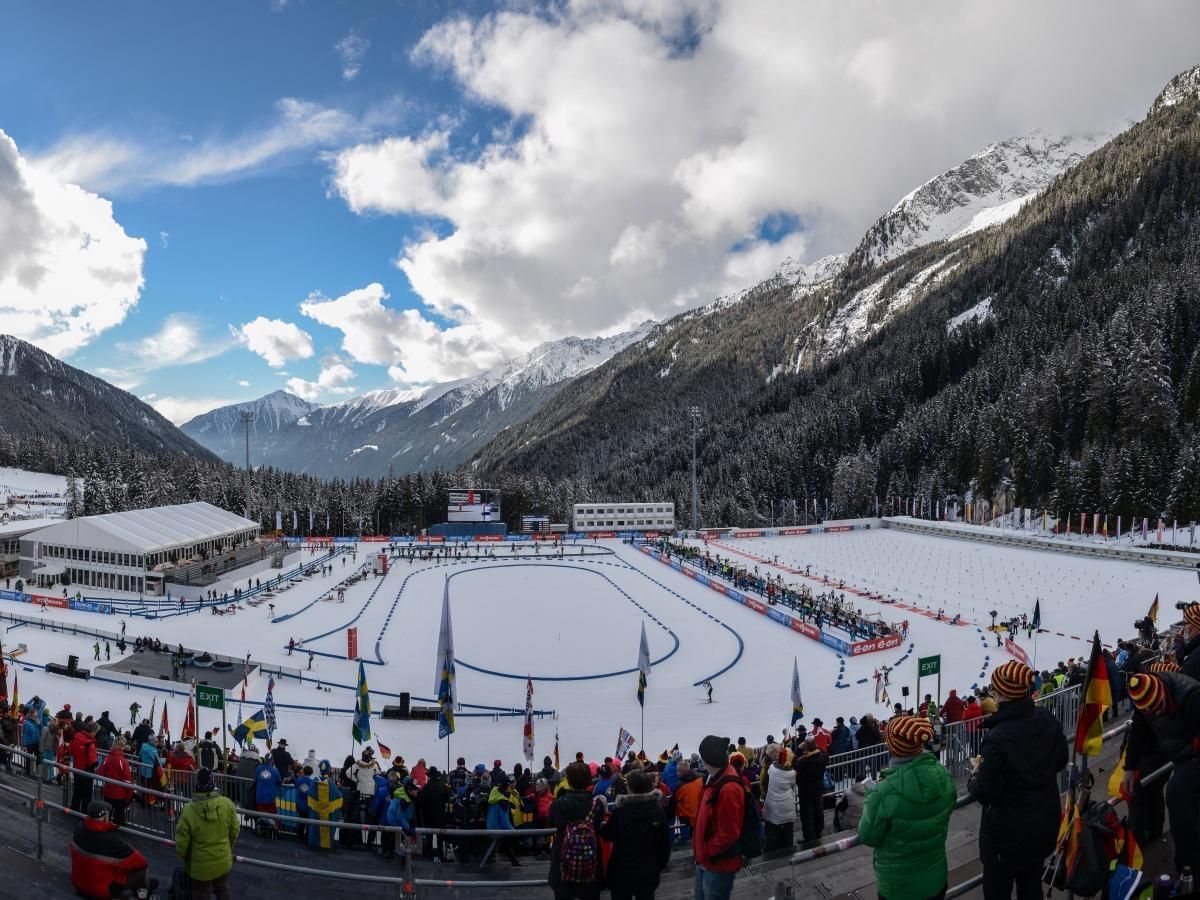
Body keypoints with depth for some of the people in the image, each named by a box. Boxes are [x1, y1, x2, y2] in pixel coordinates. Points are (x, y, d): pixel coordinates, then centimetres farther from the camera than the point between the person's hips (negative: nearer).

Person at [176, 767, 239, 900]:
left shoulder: (188, 810, -27)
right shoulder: (227, 804, -19)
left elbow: (182, 842, -15)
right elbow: (235, 830, -5)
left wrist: (183, 857, 7)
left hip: (200, 865, -2)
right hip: (223, 861, 2)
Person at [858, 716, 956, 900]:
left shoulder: (885, 793, -32)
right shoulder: (943, 775, -15)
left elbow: (868, 837, -16)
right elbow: (944, 820, 3)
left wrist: (873, 795, -6)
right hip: (936, 878, 4)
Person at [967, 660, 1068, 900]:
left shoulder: (997, 739, -32)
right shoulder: (1048, 721, -11)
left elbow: (985, 794, -24)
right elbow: (1060, 761, 9)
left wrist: (974, 776, -4)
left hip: (1007, 834, -7)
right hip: (1044, 825, 7)